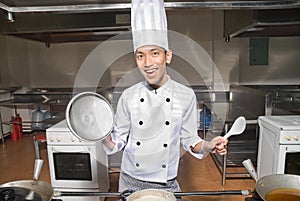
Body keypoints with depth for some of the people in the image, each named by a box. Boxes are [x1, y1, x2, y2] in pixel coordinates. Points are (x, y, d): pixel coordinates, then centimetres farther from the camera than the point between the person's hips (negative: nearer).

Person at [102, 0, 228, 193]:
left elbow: (189, 140, -2)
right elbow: (119, 141, -3)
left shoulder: (186, 95, -11)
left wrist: (208, 146, -20)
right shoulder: (129, 96, -9)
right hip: (131, 183, 1)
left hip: (166, 184, 0)